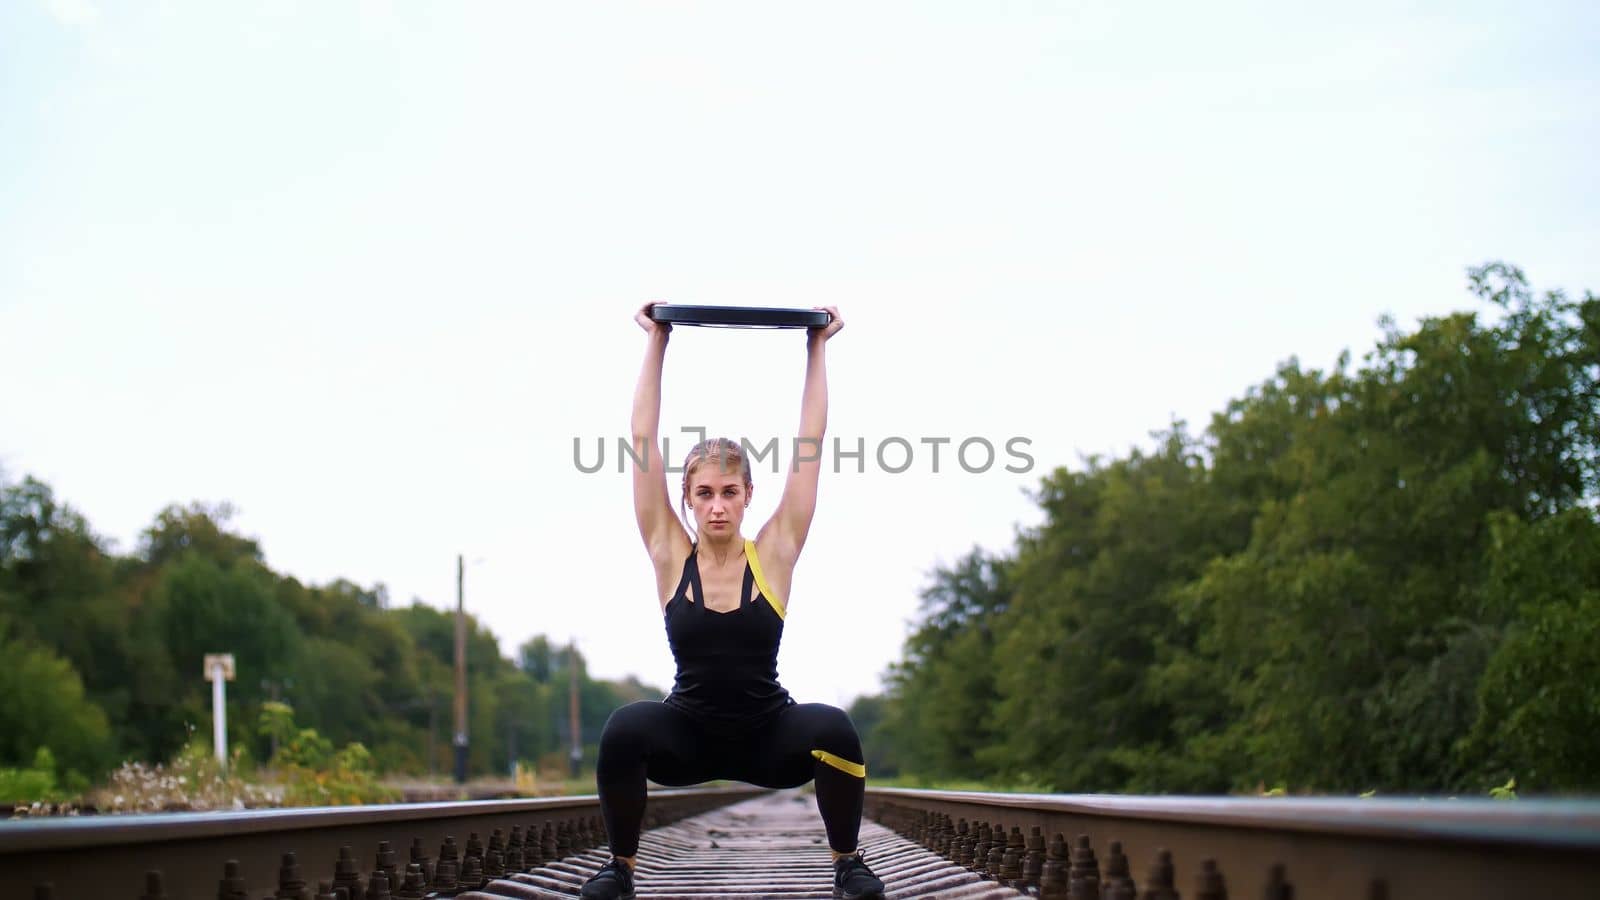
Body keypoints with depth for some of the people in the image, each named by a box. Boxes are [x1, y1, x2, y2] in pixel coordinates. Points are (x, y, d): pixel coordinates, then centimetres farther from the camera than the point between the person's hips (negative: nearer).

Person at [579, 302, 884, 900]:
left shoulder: (774, 554, -5)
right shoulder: (671, 555, -5)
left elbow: (809, 444, -4)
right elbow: (643, 440, -7)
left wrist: (817, 348, -1)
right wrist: (656, 342, -3)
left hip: (768, 737, 0)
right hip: (688, 738, 0)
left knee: (833, 728, -32)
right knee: (626, 727, -33)